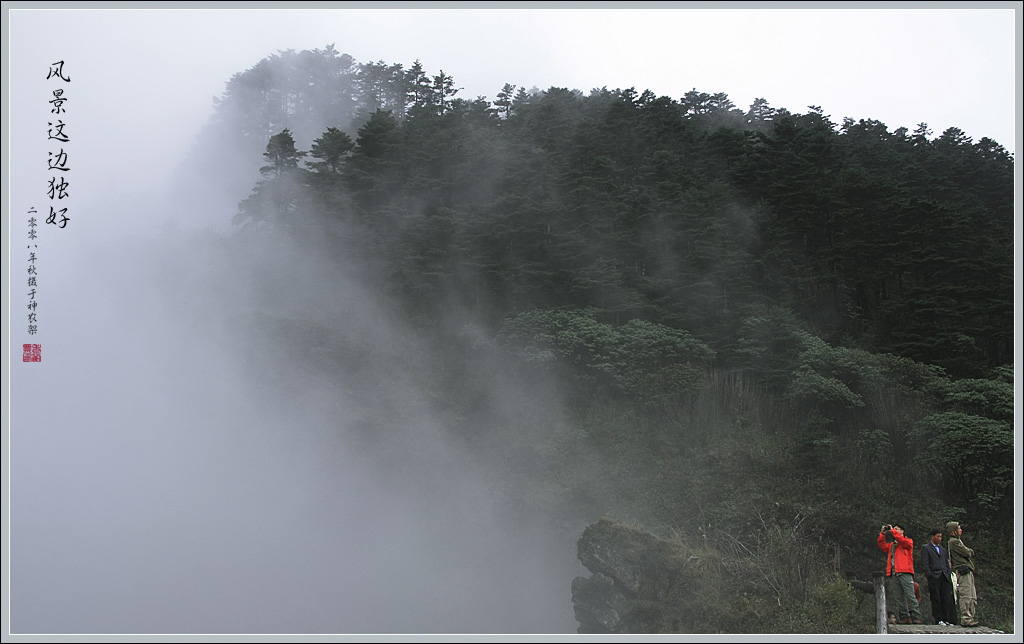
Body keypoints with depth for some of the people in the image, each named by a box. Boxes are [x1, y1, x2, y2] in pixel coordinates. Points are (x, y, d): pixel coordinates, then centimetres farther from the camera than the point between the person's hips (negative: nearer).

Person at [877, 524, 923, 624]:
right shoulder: (892, 545, 25)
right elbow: (882, 546, 15)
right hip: (894, 574, 6)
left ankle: (916, 617, -10)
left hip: (905, 573, -6)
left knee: (910, 595, -10)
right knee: (898, 597, 2)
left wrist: (893, 531, -6)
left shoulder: (908, 541, 9)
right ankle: (905, 617, 5)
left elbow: (903, 541, -11)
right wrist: (882, 534, 8)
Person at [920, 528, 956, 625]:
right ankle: (938, 619, -4)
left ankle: (945, 619, -1)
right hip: (934, 576, -5)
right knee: (936, 599, -6)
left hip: (944, 577, 5)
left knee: (946, 598, -3)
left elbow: (947, 564, 23)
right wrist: (929, 576, -10)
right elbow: (924, 564, -1)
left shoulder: (943, 550, 25)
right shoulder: (925, 548, 7)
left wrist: (949, 575, 9)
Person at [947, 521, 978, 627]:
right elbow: (967, 553, -12)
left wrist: (969, 551, 2)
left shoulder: (958, 540, 25)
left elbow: (971, 553, 23)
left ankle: (971, 618, 12)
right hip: (963, 571, -10)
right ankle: (966, 619, -17)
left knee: (972, 597, 10)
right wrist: (970, 551, 8)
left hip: (968, 571, 10)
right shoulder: (953, 541, -7)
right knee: (966, 595, -14)